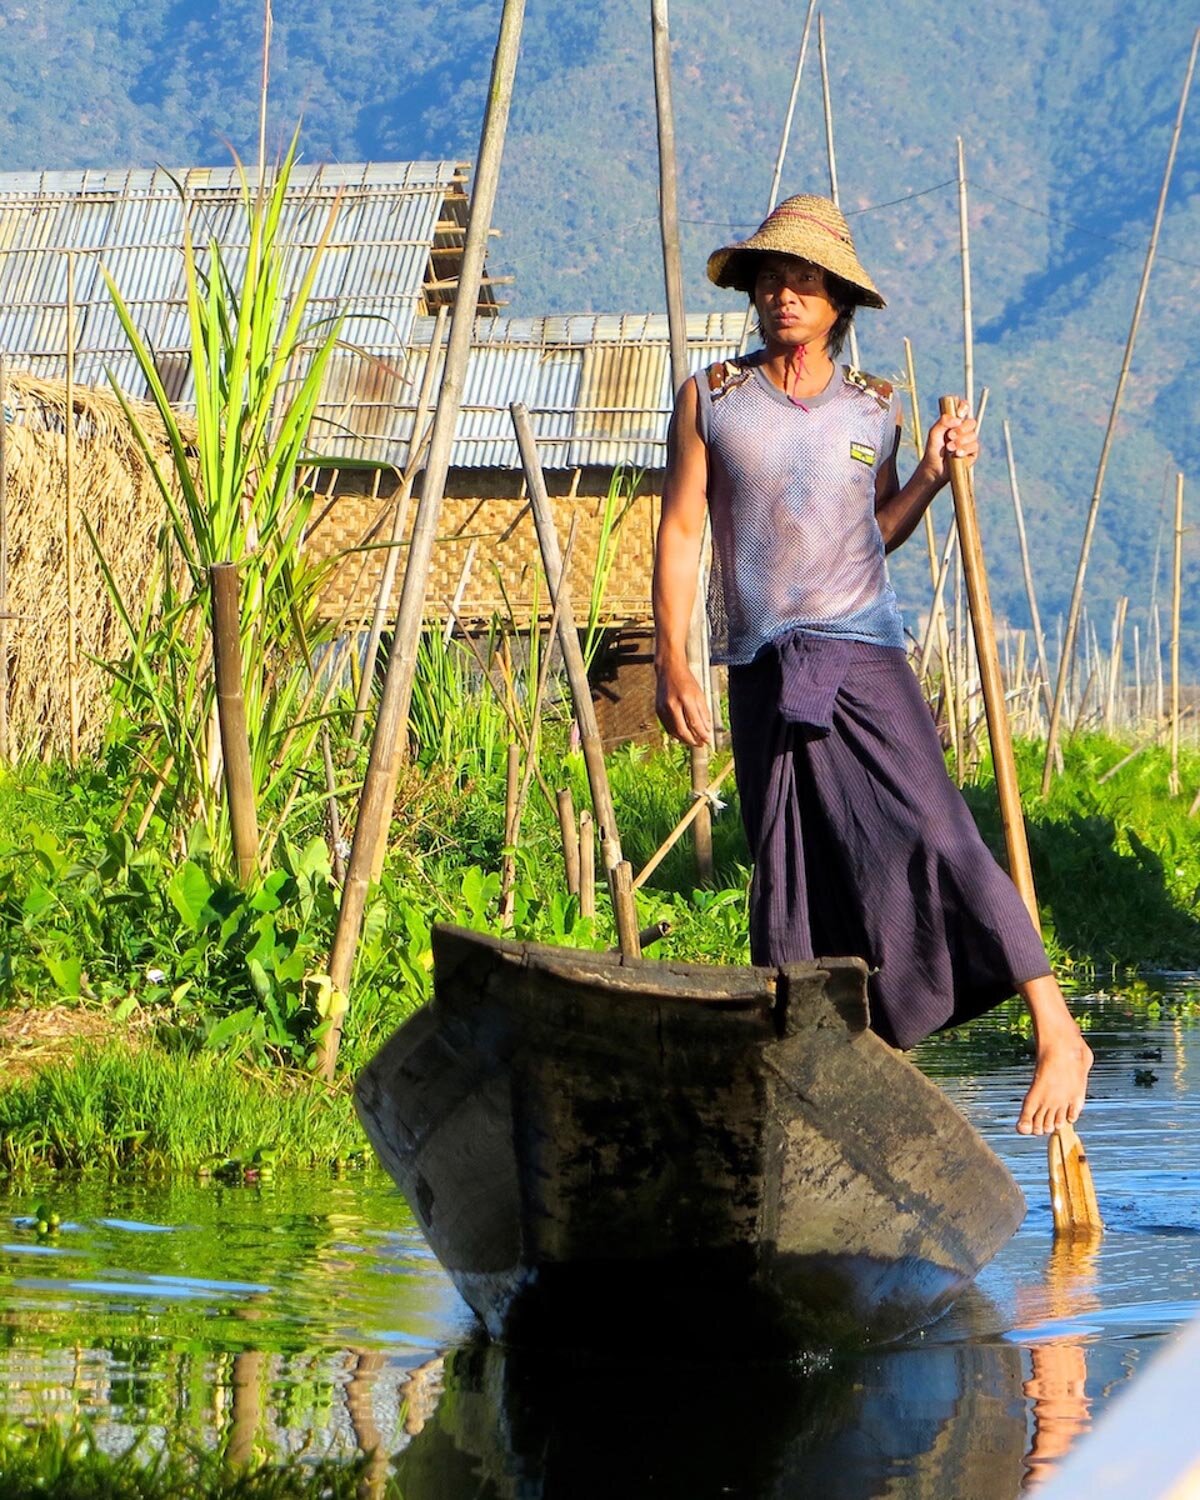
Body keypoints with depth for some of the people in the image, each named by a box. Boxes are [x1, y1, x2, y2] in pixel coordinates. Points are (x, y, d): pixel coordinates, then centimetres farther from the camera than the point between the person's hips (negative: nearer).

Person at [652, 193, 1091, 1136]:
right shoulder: (711, 399, 4)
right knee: (788, 881, 5)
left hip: (862, 656, -1)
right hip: (761, 670, 1)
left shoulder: (874, 410, 7)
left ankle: (1056, 1030, -12)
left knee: (935, 838, -13)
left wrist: (933, 473, 1)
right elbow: (680, 531, 4)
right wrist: (672, 662, -3)